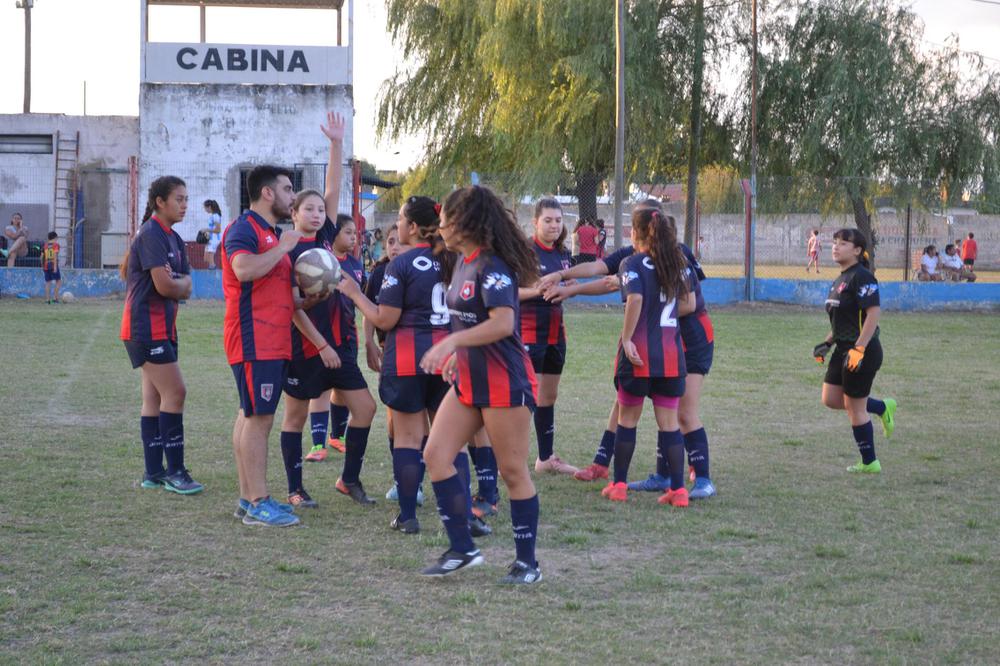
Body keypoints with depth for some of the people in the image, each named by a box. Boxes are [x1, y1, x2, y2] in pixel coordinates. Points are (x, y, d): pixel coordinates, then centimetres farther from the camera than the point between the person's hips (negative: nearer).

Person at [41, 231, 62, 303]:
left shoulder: (45, 245, 12)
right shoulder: (56, 245, -2)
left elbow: (42, 256, 11)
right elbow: (55, 255, -13)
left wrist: (42, 266, 22)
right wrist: (55, 267, -17)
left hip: (46, 266, 5)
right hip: (53, 265, -5)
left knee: (48, 282, 8)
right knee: (58, 281, 5)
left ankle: (47, 299, 3)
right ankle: (55, 297, -5)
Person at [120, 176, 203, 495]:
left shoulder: (174, 239, 15)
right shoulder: (151, 235, -14)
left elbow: (186, 288, 8)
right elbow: (165, 286, -21)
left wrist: (175, 282, -13)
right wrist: (181, 282, -1)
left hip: (163, 327, 10)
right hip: (147, 327, -10)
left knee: (155, 397, 10)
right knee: (175, 392, -12)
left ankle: (153, 472, 13)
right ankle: (175, 471, -8)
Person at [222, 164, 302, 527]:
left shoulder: (273, 234, 21)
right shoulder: (244, 228, -10)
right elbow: (244, 269, -29)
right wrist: (282, 247, -18)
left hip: (274, 341, 10)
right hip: (255, 341, -10)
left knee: (251, 416, 12)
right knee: (258, 418, -10)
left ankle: (249, 498, 16)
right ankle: (258, 504, -8)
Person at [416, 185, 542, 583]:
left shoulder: (492, 266, -17)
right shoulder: (465, 262, 11)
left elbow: (503, 323, -29)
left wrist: (453, 341, -32)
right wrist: (459, 353, 25)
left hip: (503, 382, -9)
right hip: (468, 381, 9)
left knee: (513, 471, -1)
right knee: (436, 454, 1)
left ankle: (527, 562, 11)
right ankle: (461, 549, 8)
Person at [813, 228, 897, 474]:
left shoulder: (861, 277, -16)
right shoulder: (840, 279, 14)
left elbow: (874, 313, -24)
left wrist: (859, 349, -27)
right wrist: (827, 343, 15)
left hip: (863, 352, -10)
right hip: (843, 350, 10)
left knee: (855, 408, 0)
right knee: (830, 399, 11)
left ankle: (870, 463, 14)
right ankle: (882, 408, 26)